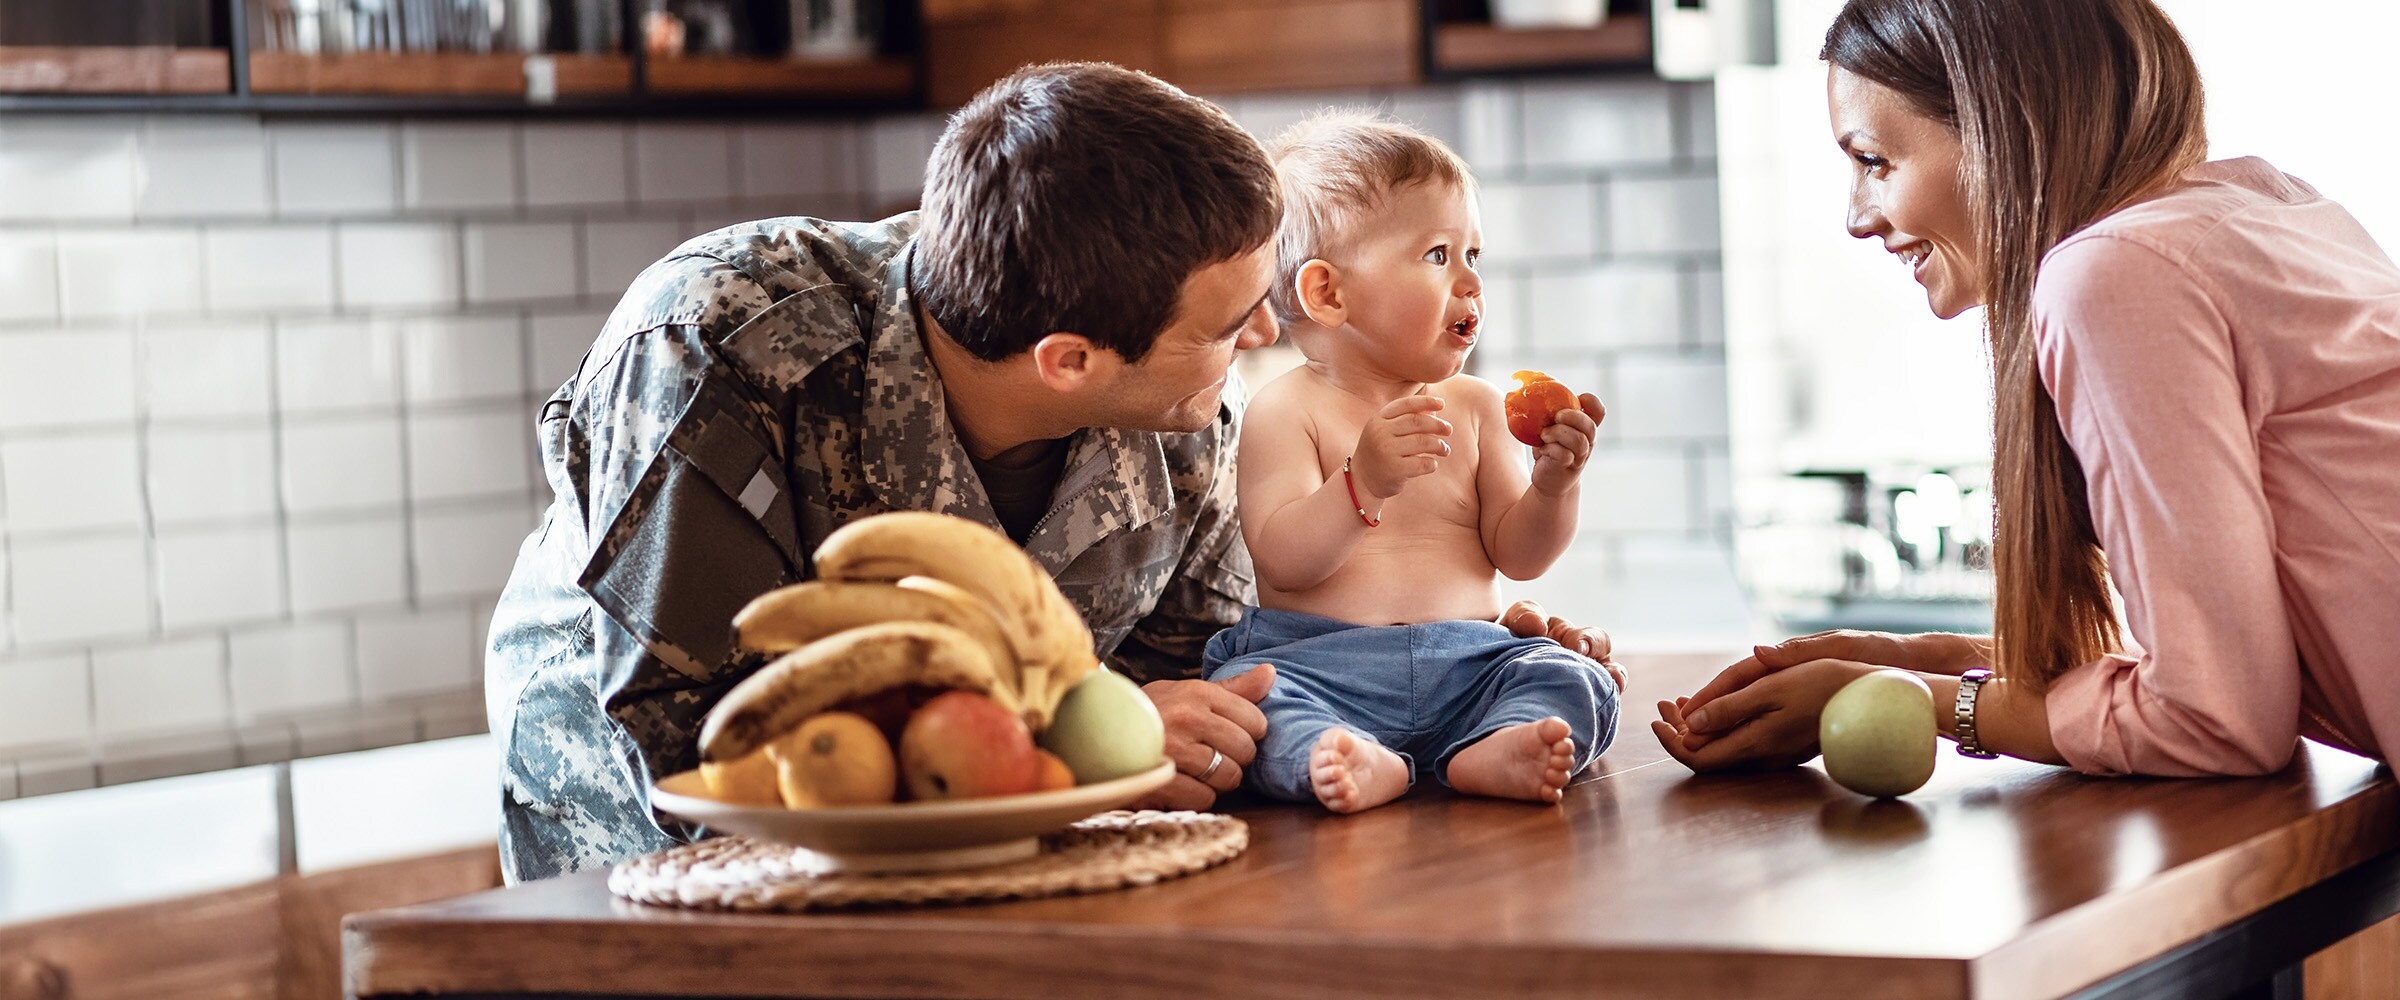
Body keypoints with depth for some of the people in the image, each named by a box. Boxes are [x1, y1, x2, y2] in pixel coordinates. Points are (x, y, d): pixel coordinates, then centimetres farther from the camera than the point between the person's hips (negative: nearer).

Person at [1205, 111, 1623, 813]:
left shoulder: (1473, 407, 14)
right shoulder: (1287, 410, 0)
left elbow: (1517, 555, 11)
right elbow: (1283, 561, -12)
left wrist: (1554, 485, -9)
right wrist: (1363, 483, -28)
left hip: (1467, 667, 4)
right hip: (1319, 667, -4)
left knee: (1575, 683, -21)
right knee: (1238, 689, -32)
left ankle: (1487, 755, -47)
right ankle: (1360, 764, -54)